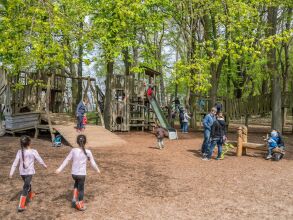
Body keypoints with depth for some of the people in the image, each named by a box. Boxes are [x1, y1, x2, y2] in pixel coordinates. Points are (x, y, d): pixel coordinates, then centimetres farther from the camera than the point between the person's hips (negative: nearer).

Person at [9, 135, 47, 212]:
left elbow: (15, 163, -4)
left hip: (22, 172, 4)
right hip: (29, 172, -4)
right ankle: (21, 206, -7)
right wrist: (44, 165, 17)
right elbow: (39, 159, 0)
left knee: (27, 184, 27)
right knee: (25, 188, -2)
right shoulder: (33, 151, -13)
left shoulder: (19, 152, -5)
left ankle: (30, 195, 51)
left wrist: (11, 173, 3)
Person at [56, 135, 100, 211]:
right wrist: (97, 169, 15)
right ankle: (80, 205, 25)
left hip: (74, 173, 3)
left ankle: (75, 199, 23)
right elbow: (92, 163, -2)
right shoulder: (88, 152, -11)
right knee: (81, 189, 14)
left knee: (77, 183, 32)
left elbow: (66, 160, -1)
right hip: (82, 174, -3)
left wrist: (60, 169, 8)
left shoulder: (73, 150, -7)